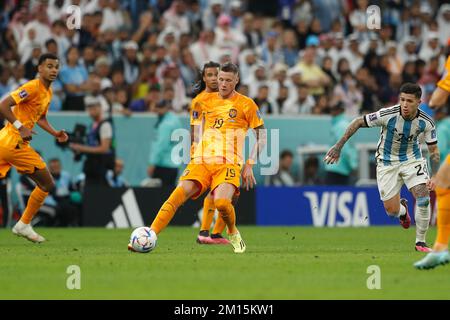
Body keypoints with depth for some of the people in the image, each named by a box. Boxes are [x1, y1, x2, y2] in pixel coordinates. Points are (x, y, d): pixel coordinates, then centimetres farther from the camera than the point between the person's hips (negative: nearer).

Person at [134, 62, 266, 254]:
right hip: (201, 161, 3)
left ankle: (233, 234, 2)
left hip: (228, 164, -3)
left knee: (222, 202, -30)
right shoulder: (207, 101, 16)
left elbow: (261, 135, 8)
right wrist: (194, 156, 19)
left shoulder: (246, 105, 5)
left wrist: (249, 165, 1)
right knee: (176, 196, -19)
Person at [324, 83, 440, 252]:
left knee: (423, 196, -19)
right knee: (391, 210, -2)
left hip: (412, 159, 1)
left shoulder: (426, 122, -19)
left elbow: (434, 150, -7)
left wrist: (434, 176, -20)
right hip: (387, 161, -1)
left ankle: (420, 242, -2)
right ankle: (402, 209, 39)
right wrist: (338, 146, -19)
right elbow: (358, 122, -17)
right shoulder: (387, 114, -27)